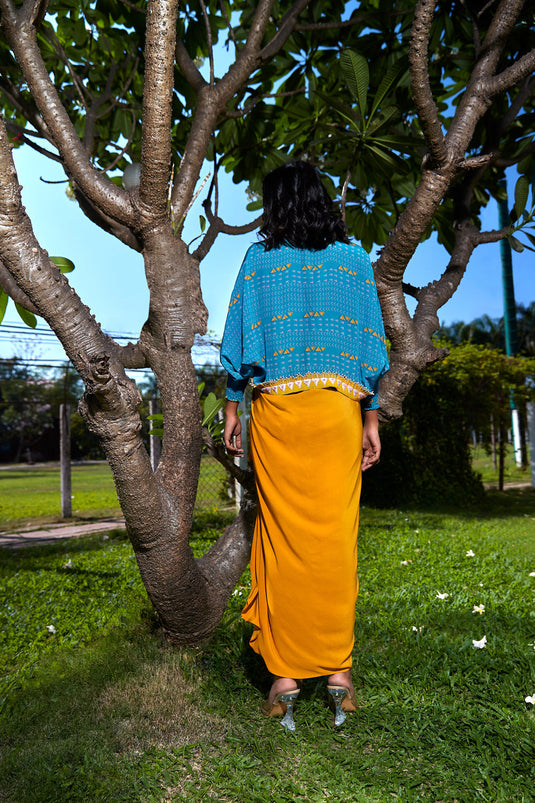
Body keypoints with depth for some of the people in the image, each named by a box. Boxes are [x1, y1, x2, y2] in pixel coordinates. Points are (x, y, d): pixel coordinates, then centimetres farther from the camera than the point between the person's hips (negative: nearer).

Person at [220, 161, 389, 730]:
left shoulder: (258, 260, 6)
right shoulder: (354, 259, 10)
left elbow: (238, 343, 2)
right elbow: (371, 346, 5)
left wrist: (231, 410, 8)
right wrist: (371, 420, 8)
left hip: (276, 410, -1)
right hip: (339, 409, 1)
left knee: (281, 538, 4)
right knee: (335, 537, 5)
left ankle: (285, 674, 10)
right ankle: (338, 670, 12)